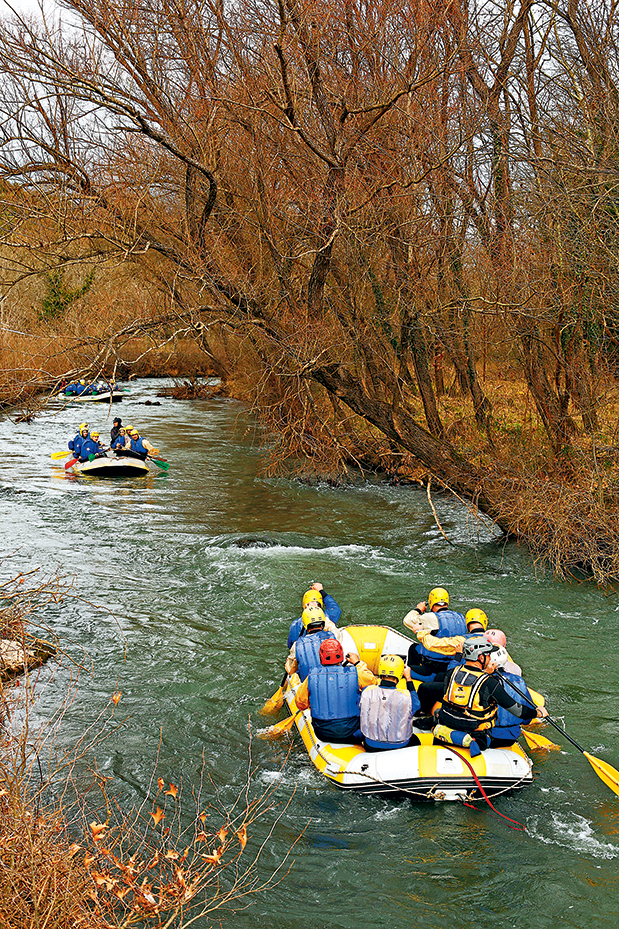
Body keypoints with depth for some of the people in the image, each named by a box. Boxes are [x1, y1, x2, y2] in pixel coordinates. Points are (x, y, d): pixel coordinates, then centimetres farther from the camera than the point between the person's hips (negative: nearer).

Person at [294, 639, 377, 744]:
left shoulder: (312, 677, -9)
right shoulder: (354, 674, -12)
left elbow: (300, 704, 5)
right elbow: (373, 681, 10)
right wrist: (358, 663, 21)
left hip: (323, 735, 2)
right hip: (350, 734, -2)